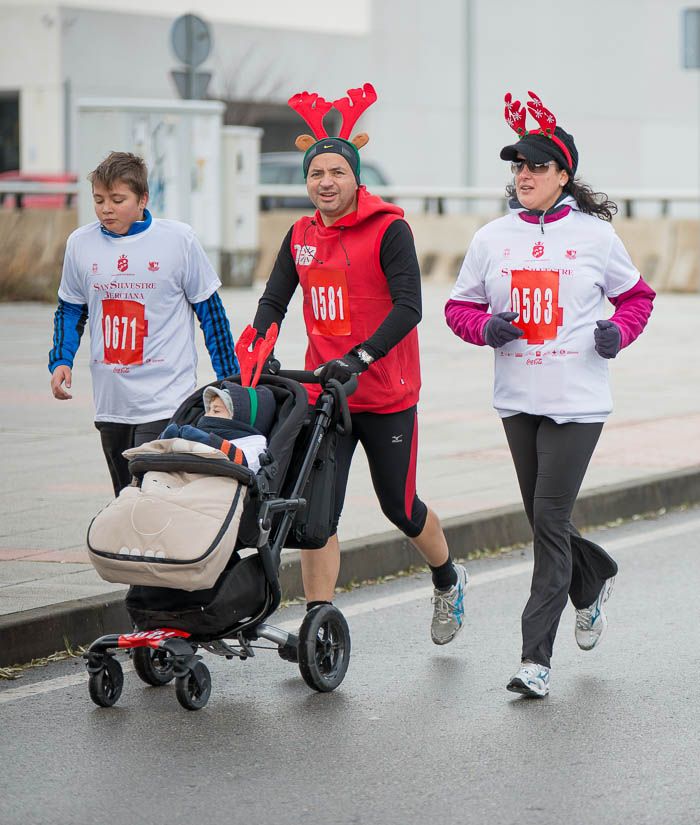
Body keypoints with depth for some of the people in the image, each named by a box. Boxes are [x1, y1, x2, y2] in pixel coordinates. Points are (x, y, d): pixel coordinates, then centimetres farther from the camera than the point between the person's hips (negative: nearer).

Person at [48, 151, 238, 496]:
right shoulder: (80, 244, 5)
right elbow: (70, 309, 18)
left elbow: (209, 310, 3)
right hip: (110, 403, 4)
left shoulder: (178, 239, -4)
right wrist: (61, 361, 1)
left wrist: (230, 378, 4)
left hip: (165, 402, -4)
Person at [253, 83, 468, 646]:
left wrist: (358, 357, -28)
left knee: (400, 507, 10)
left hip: (387, 397, -4)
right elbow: (274, 301, 13)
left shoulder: (389, 229, -10)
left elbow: (408, 307, -18)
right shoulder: (300, 237, 8)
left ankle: (448, 581, 38)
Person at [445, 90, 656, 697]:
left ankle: (537, 657, -8)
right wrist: (486, 326, -9)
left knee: (550, 517, -10)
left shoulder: (594, 235, -1)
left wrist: (618, 330, -8)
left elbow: (635, 295, 12)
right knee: (543, 519, 13)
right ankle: (593, 580, 46)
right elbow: (458, 306, 12)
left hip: (578, 401, -4)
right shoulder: (492, 239, 5)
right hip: (517, 399, 4)